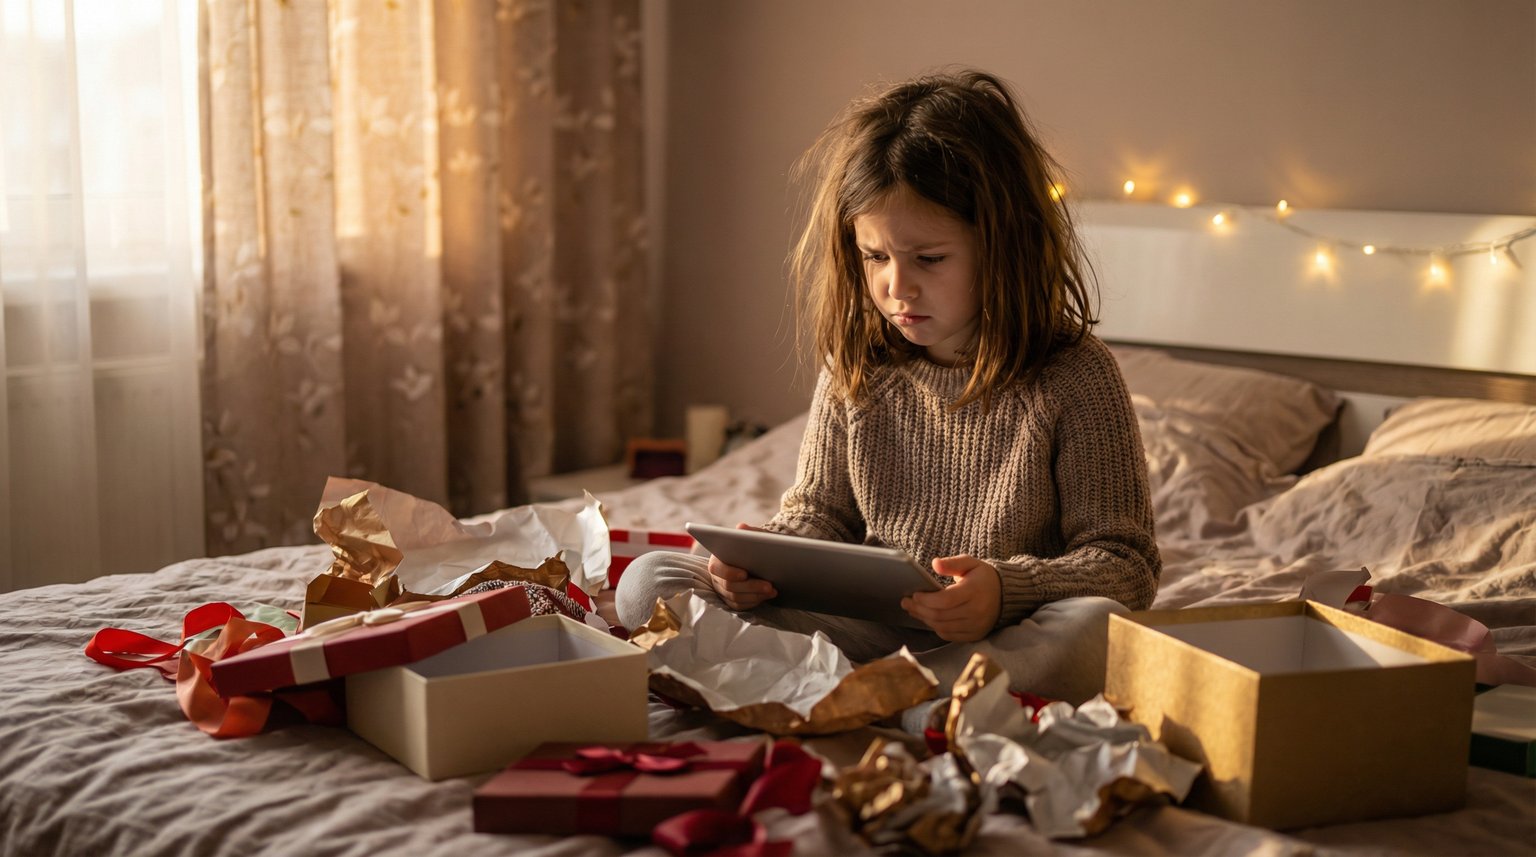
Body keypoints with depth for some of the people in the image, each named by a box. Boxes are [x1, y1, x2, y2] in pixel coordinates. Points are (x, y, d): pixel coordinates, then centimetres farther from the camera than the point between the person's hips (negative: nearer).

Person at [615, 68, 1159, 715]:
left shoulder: (1073, 377, -7)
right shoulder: (854, 370, 5)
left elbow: (1127, 563, -7)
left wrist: (1007, 590, -26)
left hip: (1006, 646, -3)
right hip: (862, 632, 3)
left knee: (1096, 630, -38)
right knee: (649, 583, -10)